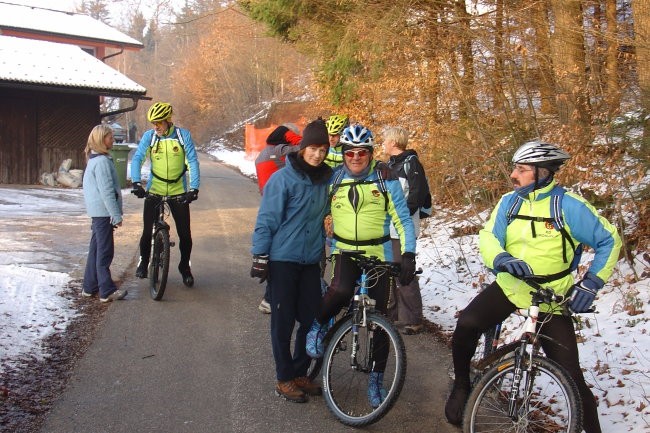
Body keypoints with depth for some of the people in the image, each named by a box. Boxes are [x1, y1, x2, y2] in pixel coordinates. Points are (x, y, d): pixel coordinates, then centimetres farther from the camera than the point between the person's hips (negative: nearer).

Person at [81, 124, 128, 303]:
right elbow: (107, 191, -21)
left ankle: (90, 287, 22)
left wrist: (114, 214, 23)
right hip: (103, 211, -10)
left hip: (97, 212, 10)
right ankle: (107, 291, -2)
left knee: (96, 249, 15)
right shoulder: (102, 161, -17)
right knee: (105, 251, -6)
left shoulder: (94, 159, 16)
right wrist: (116, 215, -19)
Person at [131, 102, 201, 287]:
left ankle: (185, 266, 23)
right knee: (147, 231, -3)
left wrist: (194, 188, -20)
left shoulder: (184, 135, -8)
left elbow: (193, 162, -10)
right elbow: (137, 159, -9)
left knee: (185, 233, 2)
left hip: (179, 192, 0)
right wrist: (136, 182, -24)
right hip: (154, 190, 0)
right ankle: (144, 261, 23)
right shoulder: (149, 136, -5)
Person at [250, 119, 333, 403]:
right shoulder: (284, 178, -11)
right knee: (283, 321, 3)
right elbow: (267, 219, -10)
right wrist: (260, 257, -12)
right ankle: (284, 379, 15)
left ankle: (300, 373, 24)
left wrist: (323, 249, 17)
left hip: (310, 261, 5)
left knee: (312, 318, 7)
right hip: (283, 259, -5)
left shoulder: (324, 180, 5)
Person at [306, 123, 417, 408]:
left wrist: (408, 254, -16)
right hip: (344, 251, 0)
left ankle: (376, 380, 19)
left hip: (379, 254, 0)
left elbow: (403, 219, -5)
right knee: (341, 290, -32)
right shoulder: (334, 179, 0)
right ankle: (318, 326, -1)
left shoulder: (385, 179, -6)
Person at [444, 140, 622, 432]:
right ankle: (461, 385, 4)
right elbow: (488, 237, -11)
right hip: (510, 286, 3)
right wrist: (500, 258, -34)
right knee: (466, 325, -21)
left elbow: (609, 240, -6)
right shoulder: (509, 202, -2)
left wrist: (591, 283, -15)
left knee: (570, 374, -3)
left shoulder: (569, 206, -13)